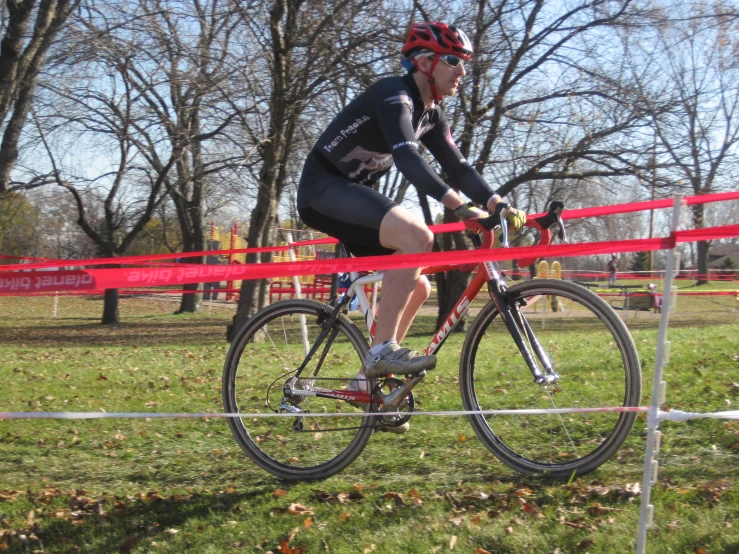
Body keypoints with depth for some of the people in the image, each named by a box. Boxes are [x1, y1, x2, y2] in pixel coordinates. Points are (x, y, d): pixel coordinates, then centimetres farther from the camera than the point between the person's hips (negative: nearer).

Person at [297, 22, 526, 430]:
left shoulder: (431, 114, 10)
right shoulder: (392, 94, -18)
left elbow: (457, 166, 6)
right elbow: (407, 157, -33)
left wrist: (501, 206, -9)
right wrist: (459, 206, -43)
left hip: (353, 194, 10)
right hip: (323, 187, -9)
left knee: (417, 288, 3)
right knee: (417, 236, -30)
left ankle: (369, 377, 12)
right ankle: (382, 350, -26)